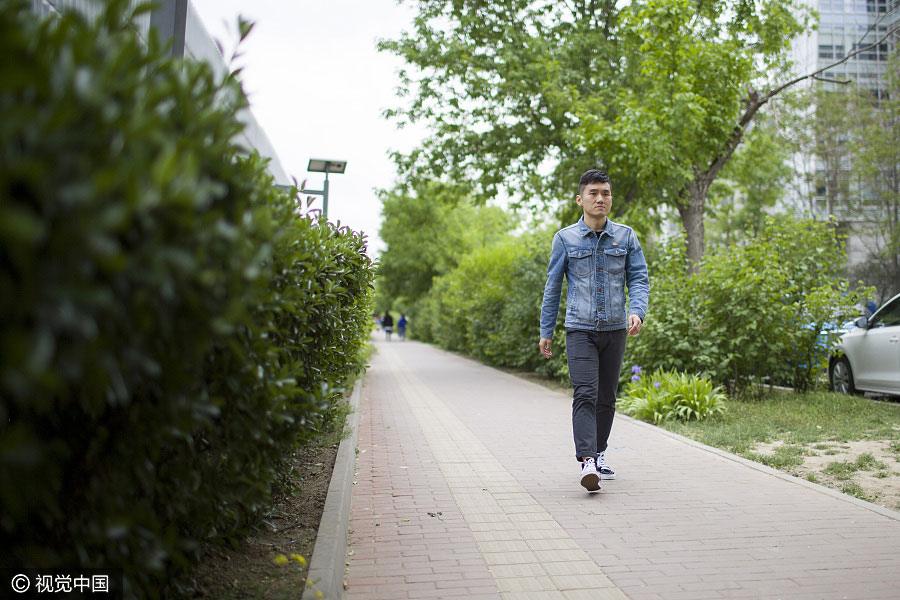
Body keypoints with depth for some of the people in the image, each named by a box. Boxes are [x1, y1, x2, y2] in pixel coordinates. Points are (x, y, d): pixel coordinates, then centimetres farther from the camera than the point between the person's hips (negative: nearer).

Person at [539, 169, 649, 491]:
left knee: (607, 396, 11)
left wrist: (637, 312, -16)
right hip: (580, 329, -2)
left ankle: (599, 454, 27)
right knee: (585, 394, -15)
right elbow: (552, 286, 5)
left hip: (615, 330, 3)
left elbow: (639, 279, 3)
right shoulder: (565, 238, 0)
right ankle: (587, 462, -21)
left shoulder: (625, 236, 5)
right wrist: (546, 331, 6)